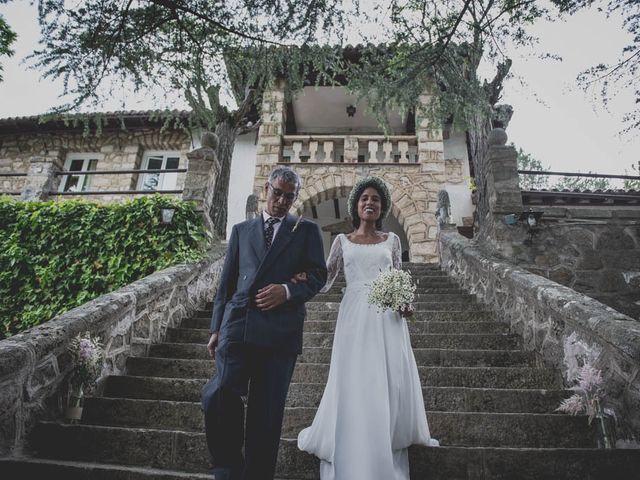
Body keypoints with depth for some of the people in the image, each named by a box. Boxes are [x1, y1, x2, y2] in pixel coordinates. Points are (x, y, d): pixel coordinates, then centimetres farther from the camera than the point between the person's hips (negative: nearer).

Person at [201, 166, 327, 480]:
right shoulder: (241, 230, 19)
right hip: (237, 324, 1)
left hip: (280, 330, -1)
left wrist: (287, 290, -13)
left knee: (267, 412, 4)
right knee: (220, 395, -15)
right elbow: (226, 281, 16)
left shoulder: (307, 231, 14)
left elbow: (318, 275, 6)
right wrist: (217, 328, 11)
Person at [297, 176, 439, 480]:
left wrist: (406, 303, -5)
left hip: (388, 316, 1)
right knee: (354, 381, -1)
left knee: (392, 380, -1)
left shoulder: (391, 240, 12)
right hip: (355, 315, -1)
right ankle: (352, 447, 17)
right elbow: (325, 280, 7)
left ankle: (388, 441, 20)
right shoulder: (342, 241, 10)